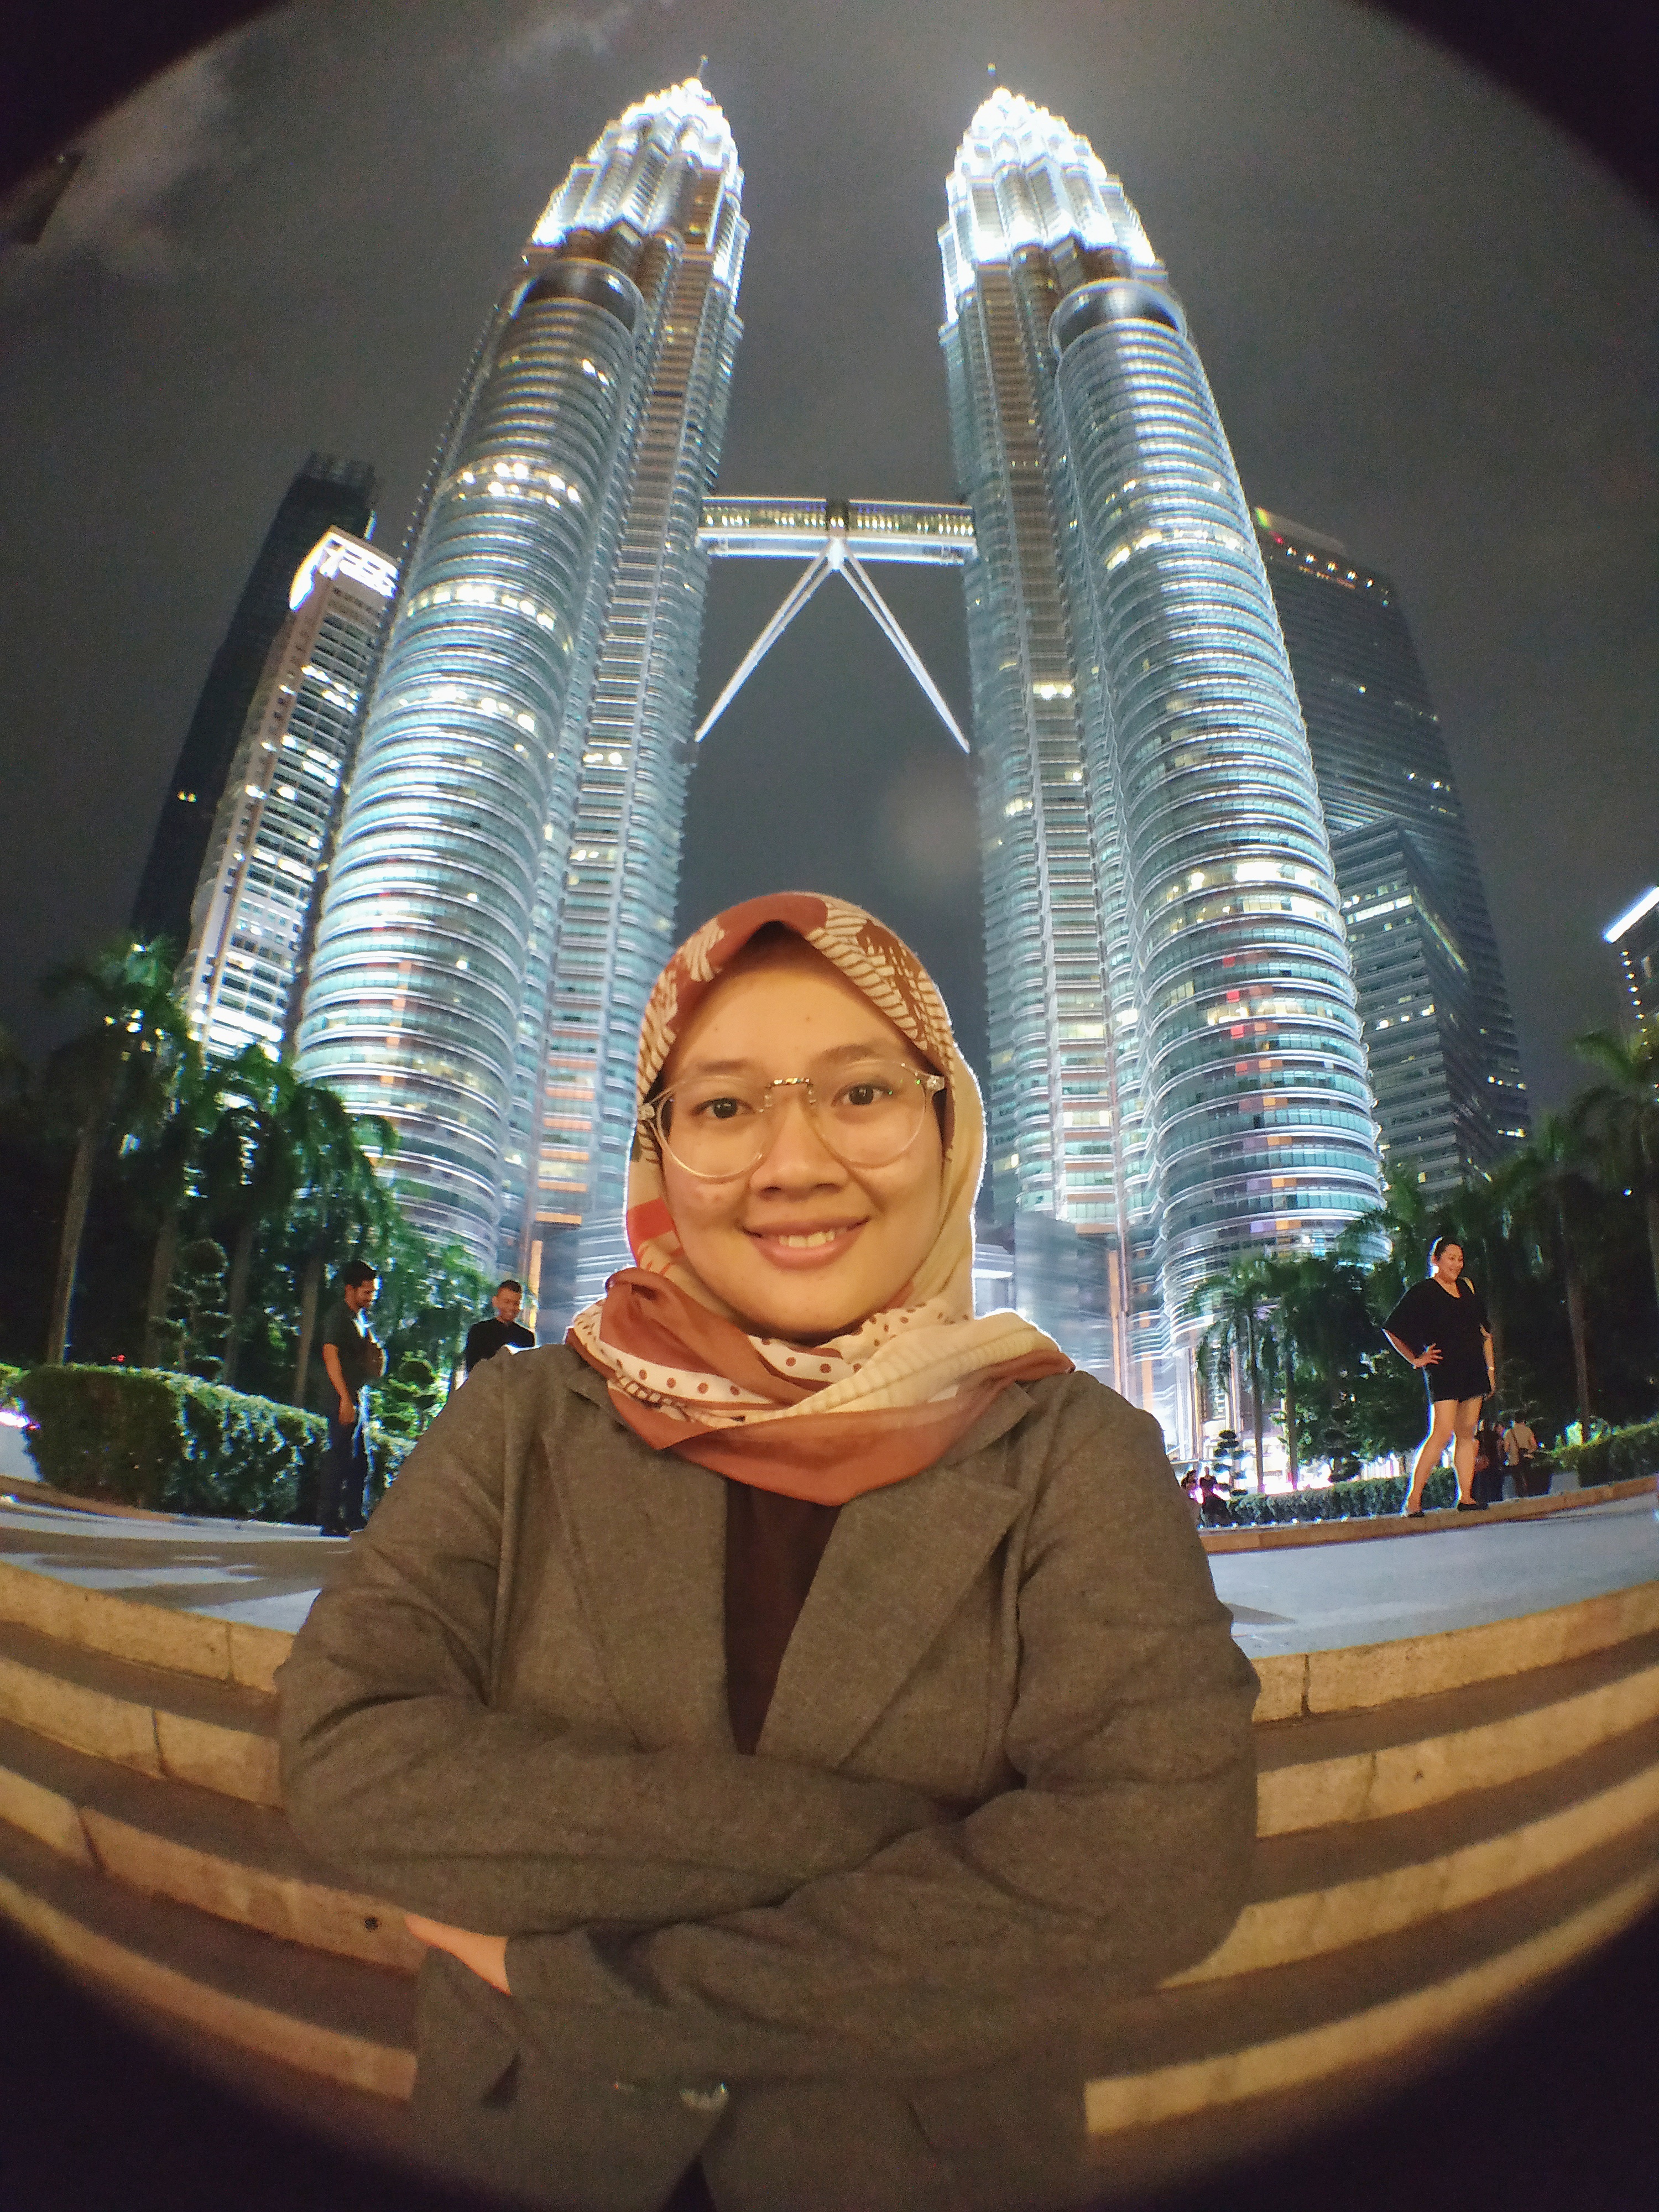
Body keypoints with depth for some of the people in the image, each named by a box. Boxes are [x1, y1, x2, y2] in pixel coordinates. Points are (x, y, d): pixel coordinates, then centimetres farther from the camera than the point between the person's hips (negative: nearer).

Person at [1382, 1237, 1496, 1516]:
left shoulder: (1468, 1289, 15)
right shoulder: (1422, 1292, -2)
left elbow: (1485, 1331, 23)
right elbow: (1392, 1329, -2)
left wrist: (1490, 1368, 17)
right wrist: (1416, 1359, -2)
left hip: (1473, 1370, 6)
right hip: (1443, 1370, -6)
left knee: (1467, 1433, 5)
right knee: (1442, 1433, -14)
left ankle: (1466, 1497, 9)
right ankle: (1413, 1499, -13)